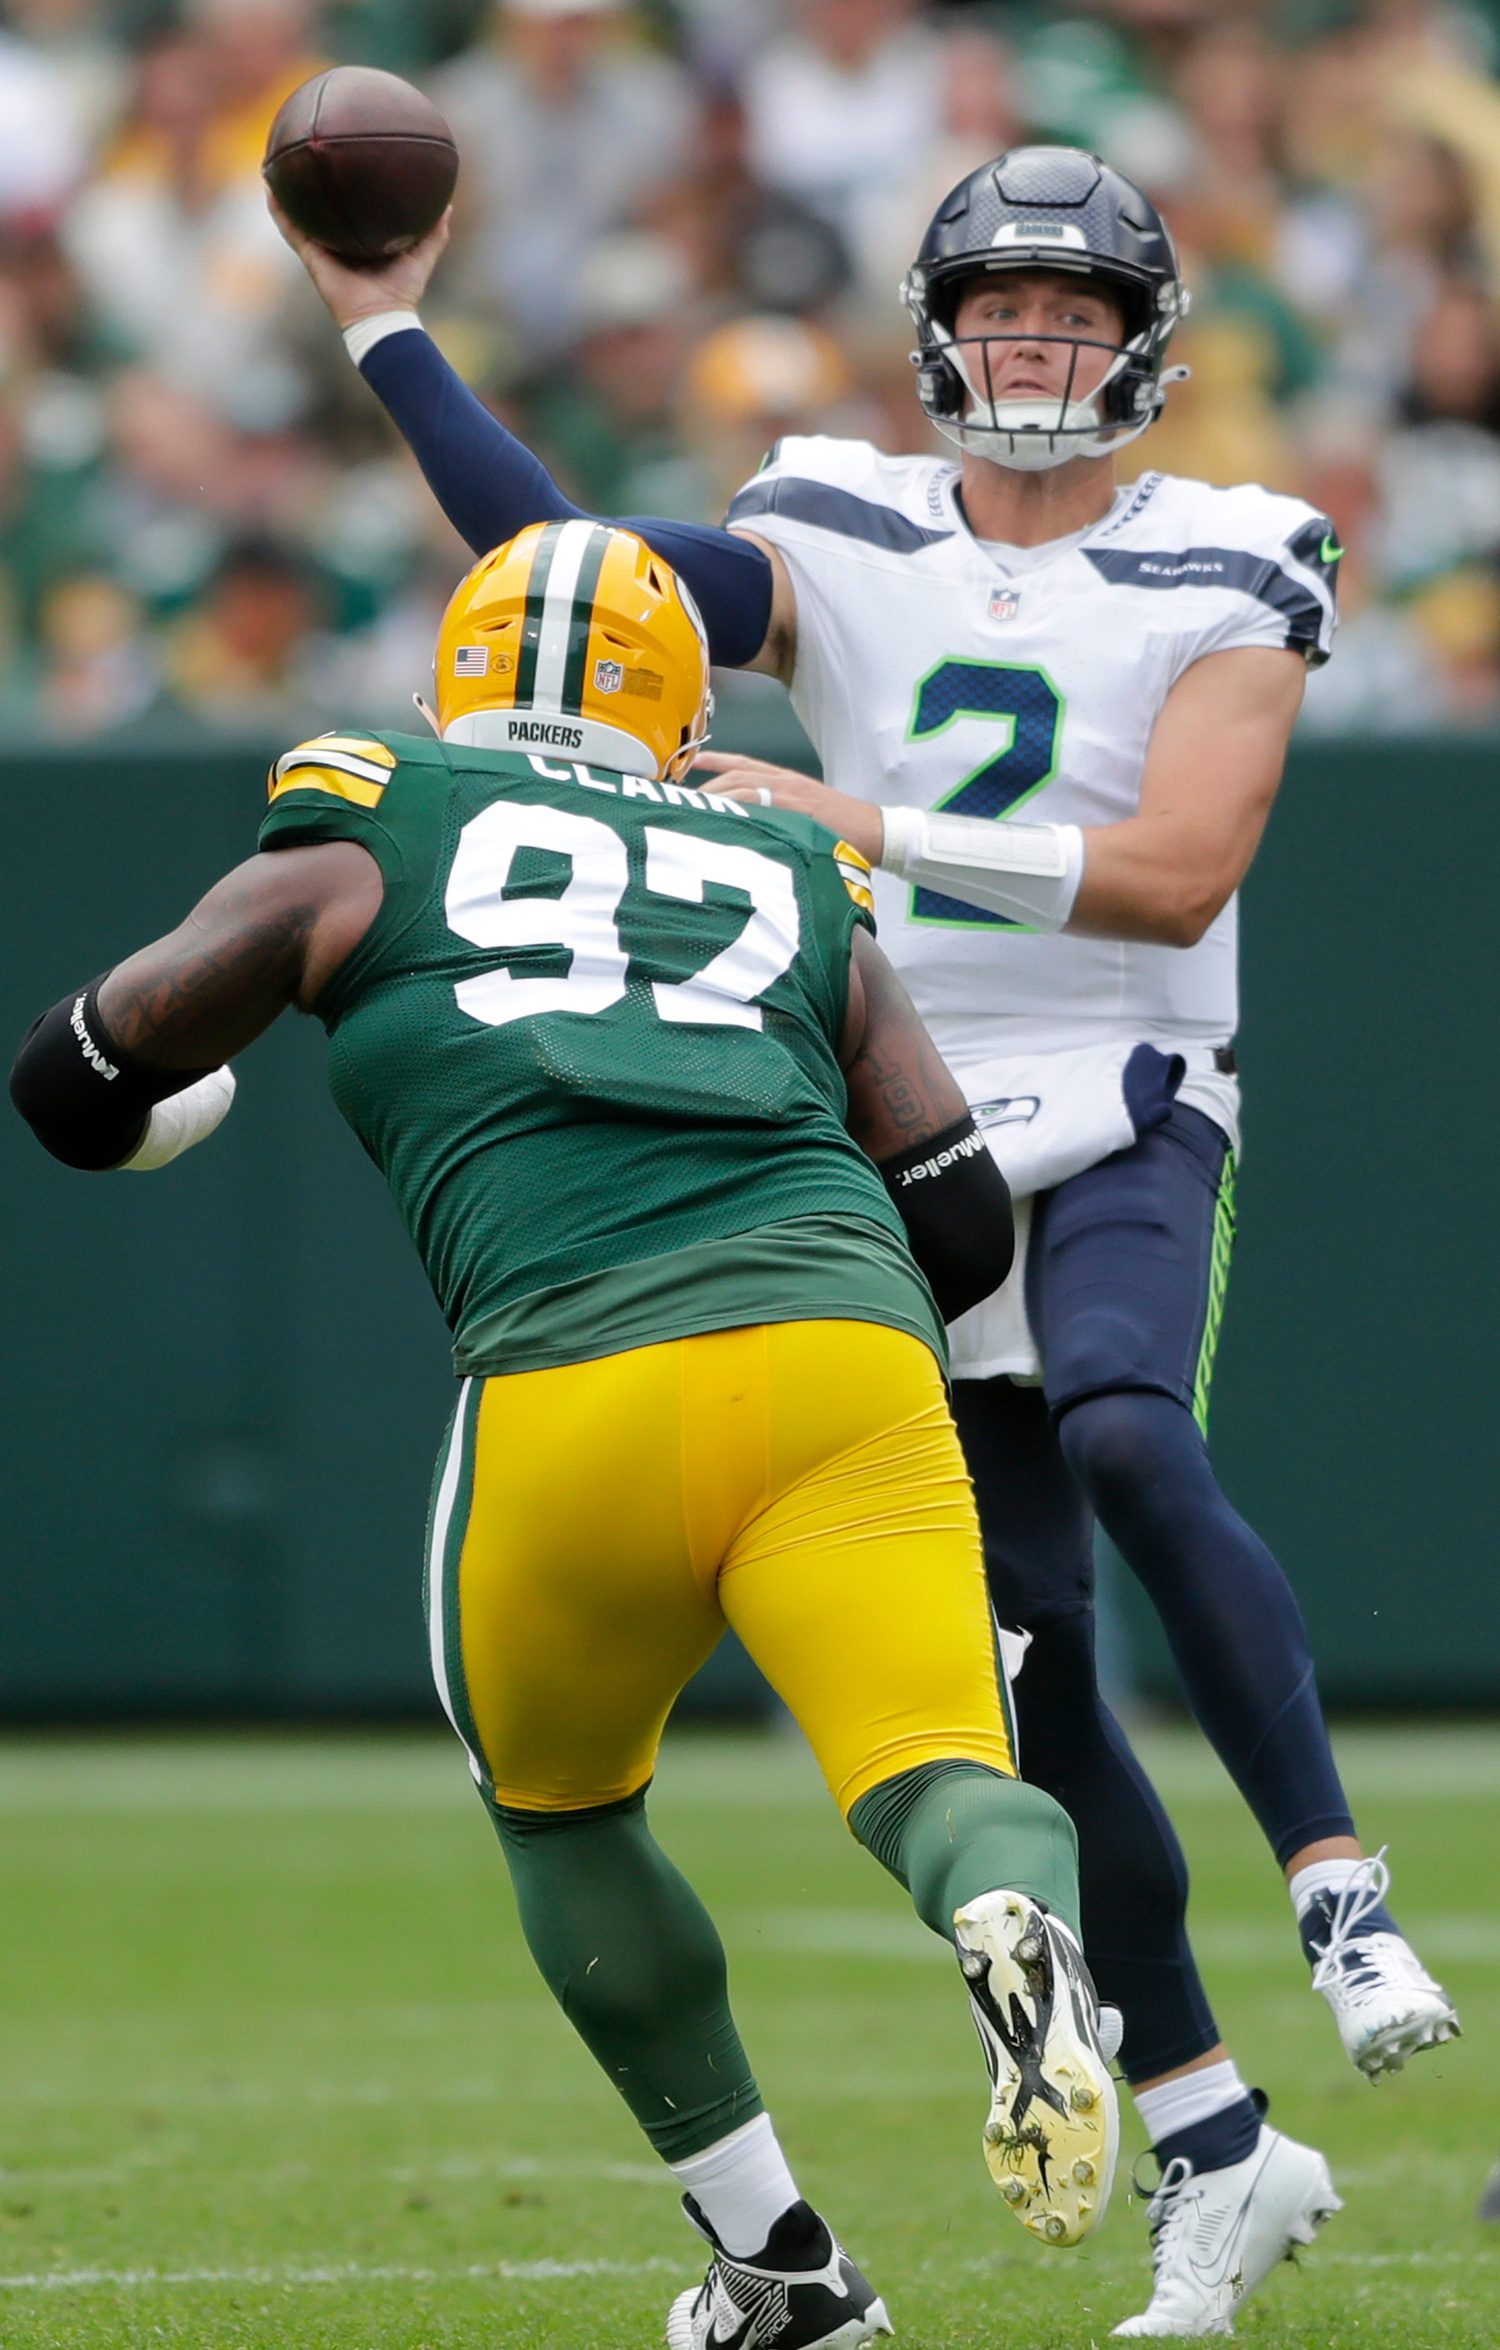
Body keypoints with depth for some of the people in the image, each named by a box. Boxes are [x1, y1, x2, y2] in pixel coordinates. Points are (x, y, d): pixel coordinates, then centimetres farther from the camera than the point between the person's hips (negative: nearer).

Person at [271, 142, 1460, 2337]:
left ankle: (1339, 1889, -28)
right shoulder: (843, 544, 6)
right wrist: (387, 332, -13)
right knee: (1032, 1670, 1)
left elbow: (1181, 871, -15)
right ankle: (1213, 2149, 9)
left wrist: (878, 830, -20)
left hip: (1119, 1121, -3)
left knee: (1128, 1441, -35)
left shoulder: (1219, 577, -1)